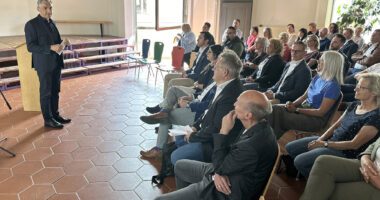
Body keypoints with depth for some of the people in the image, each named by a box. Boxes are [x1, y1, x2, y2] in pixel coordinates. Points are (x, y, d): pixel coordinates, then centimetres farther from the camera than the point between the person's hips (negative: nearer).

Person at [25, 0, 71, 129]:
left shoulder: (51, 22, 12)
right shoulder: (31, 24, -10)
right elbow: (30, 46, -16)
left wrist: (63, 43, -3)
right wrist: (51, 48, -26)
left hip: (56, 62, 7)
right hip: (44, 64, -7)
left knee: (55, 91, 12)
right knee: (46, 92, 1)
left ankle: (55, 115, 23)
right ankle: (48, 119, 10)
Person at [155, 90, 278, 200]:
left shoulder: (254, 146, -36)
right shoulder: (258, 126, -8)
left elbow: (219, 167, -22)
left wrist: (223, 131, -22)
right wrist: (218, 172, -12)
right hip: (227, 170, 9)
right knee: (180, 166, 23)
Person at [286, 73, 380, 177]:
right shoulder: (354, 105, 8)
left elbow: (354, 144, -20)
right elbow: (336, 125, 10)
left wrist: (325, 144, -18)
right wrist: (320, 139, -5)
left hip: (344, 152, -8)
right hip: (330, 140, 9)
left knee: (299, 161, -21)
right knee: (290, 147, 1)